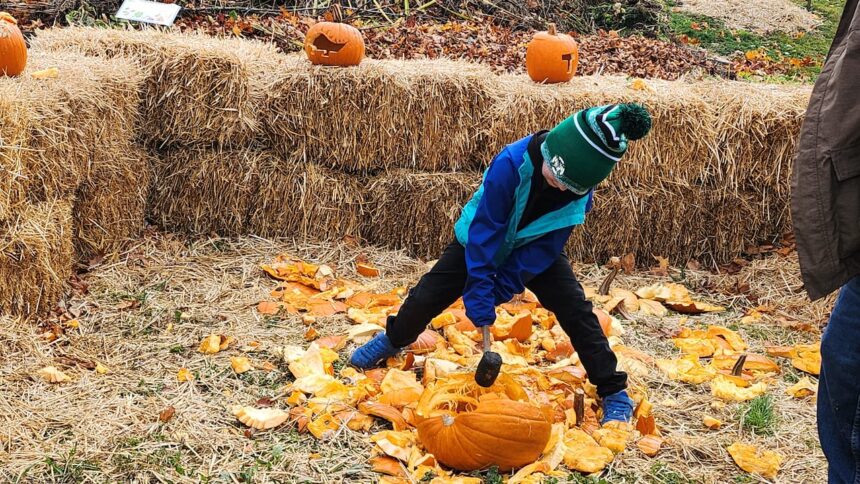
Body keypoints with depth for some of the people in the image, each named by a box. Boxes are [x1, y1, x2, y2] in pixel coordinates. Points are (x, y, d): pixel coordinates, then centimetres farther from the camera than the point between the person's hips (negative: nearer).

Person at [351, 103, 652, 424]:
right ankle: (392, 339, 33)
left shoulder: (582, 184, -26)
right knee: (428, 296, 0)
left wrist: (506, 285, -25)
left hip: (534, 250, 2)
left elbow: (548, 244, -19)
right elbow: (484, 228, -31)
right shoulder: (511, 163, -38)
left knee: (576, 310, -11)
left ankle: (614, 391, 2)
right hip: (481, 241, -1)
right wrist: (479, 287, -31)